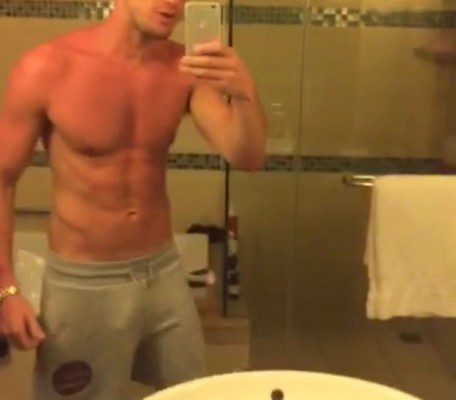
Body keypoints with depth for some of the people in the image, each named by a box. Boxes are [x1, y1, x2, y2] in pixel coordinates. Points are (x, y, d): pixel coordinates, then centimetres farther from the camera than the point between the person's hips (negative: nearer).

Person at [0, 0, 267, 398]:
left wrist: (244, 92, -32)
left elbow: (246, 157, -12)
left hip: (164, 273, 4)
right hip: (82, 284, -4)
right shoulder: (47, 67, -14)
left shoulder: (186, 68, -5)